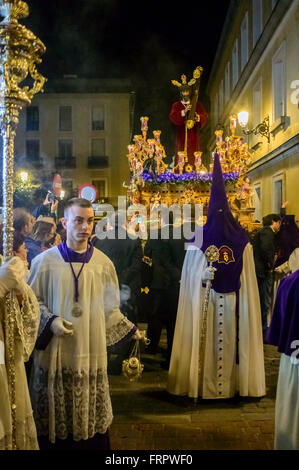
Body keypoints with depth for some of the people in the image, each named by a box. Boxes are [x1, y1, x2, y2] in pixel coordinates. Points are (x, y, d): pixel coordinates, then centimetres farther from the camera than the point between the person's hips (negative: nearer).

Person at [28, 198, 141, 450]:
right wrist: (51, 321, -12)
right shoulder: (45, 260, -4)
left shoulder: (103, 263, 1)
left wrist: (131, 329, 2)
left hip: (91, 350, 1)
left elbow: (109, 307, 8)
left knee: (91, 411, 10)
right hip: (55, 351, -1)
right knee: (56, 413, 8)